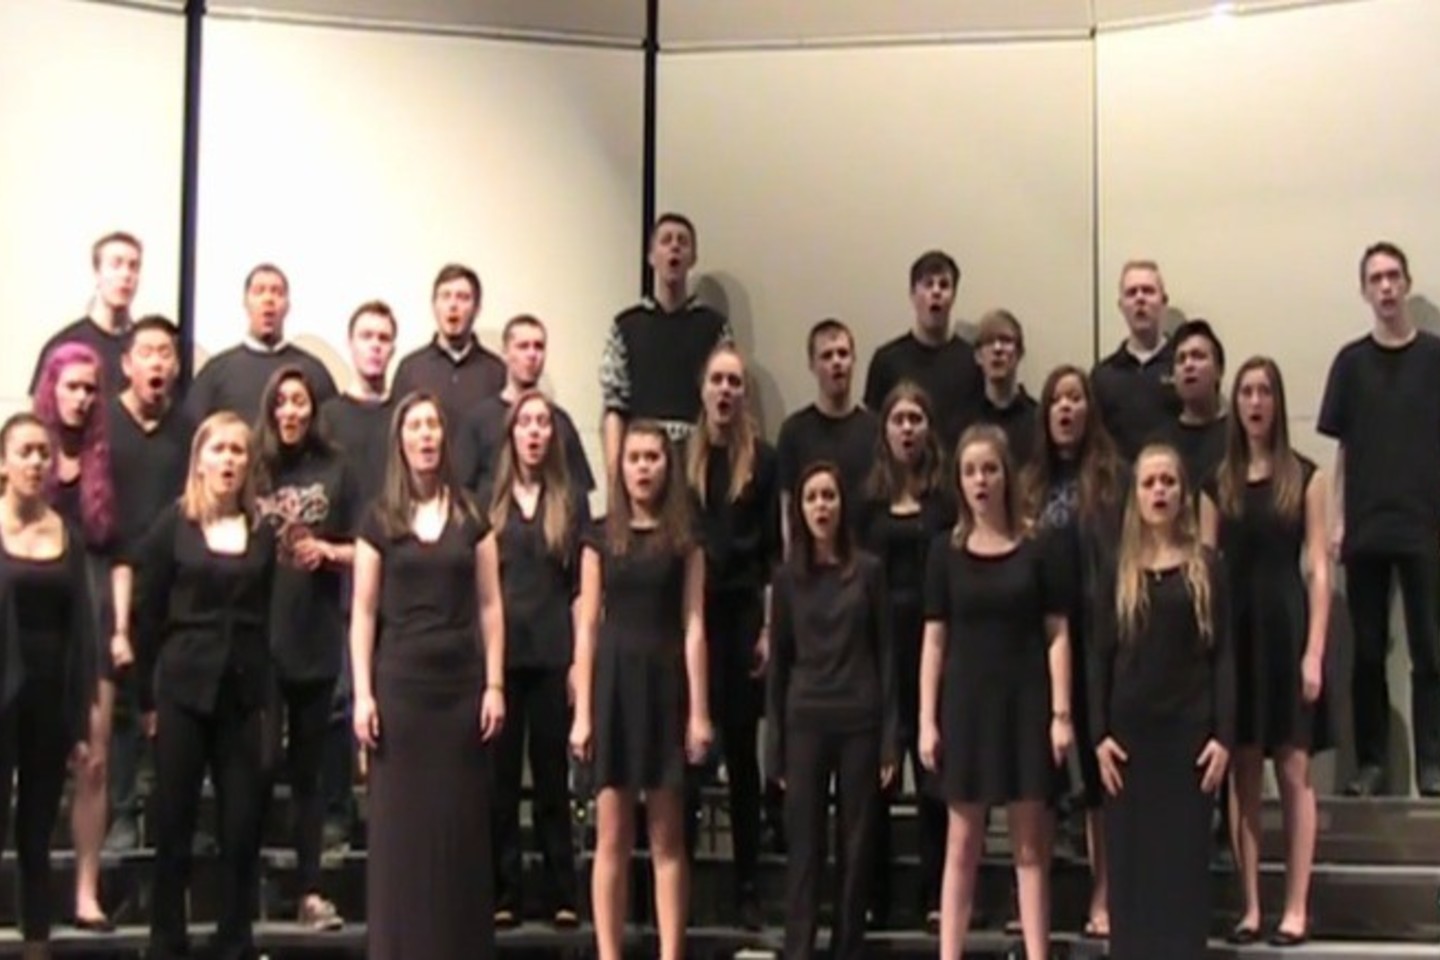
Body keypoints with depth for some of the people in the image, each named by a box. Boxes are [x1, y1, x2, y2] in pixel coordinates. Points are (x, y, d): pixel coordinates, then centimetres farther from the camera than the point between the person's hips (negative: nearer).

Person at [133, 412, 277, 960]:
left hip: (245, 693, 2)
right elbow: (148, 617, 1)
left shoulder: (263, 533, 7)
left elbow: (275, 617, 5)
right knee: (174, 823, 3)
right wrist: (148, 697, -1)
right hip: (185, 690, -2)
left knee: (244, 824, 3)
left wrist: (272, 697, 0)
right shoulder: (173, 527, 1)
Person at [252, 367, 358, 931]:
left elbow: (362, 551, 9)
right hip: (258, 637, -2)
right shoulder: (252, 471, 1)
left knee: (308, 769, 10)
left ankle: (310, 891, 15)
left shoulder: (334, 472, 7)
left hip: (317, 638, 2)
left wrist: (327, 551, -9)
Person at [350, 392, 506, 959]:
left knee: (462, 822, 4)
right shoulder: (379, 521, 3)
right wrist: (362, 694, -6)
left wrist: (495, 685, -1)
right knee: (399, 821, 2)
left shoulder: (471, 517, 7)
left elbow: (490, 607, 5)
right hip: (400, 678, -1)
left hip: (462, 679, 1)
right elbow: (363, 613, 1)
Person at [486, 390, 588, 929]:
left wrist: (580, 658, -2)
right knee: (500, 776, 2)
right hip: (498, 651, 0)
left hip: (552, 655, 0)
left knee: (553, 774, 5)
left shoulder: (572, 501, 7)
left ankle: (562, 895, 10)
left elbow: (582, 585, 5)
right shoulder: (488, 500, 6)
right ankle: (504, 894, 9)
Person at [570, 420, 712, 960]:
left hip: (665, 682, 0)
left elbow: (693, 626, 0)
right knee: (611, 835, 2)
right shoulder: (602, 537, 6)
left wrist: (700, 710, -6)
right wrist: (581, 712, -2)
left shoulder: (684, 538, 5)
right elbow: (588, 627, 3)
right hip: (614, 680, 1)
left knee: (667, 836, 3)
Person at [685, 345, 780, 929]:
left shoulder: (762, 459, 3)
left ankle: (748, 886, 10)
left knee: (741, 748, 5)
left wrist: (769, 626, -3)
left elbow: (772, 549, 3)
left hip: (742, 611, 0)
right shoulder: (681, 455, 4)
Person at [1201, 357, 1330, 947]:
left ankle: (1296, 907, 5)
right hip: (1234, 632, 3)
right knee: (1242, 773, 5)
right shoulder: (1218, 484, 9)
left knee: (1293, 770, 0)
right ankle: (1250, 906, 11)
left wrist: (1314, 651, -10)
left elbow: (1318, 569, -3)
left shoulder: (1305, 478, 1)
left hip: (1286, 627, -2)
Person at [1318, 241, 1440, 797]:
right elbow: (1343, 449, 8)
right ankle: (1371, 762, 13)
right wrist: (1338, 520, 3)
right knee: (1367, 650, 6)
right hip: (1365, 529, 2)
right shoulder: (1351, 362, 6)